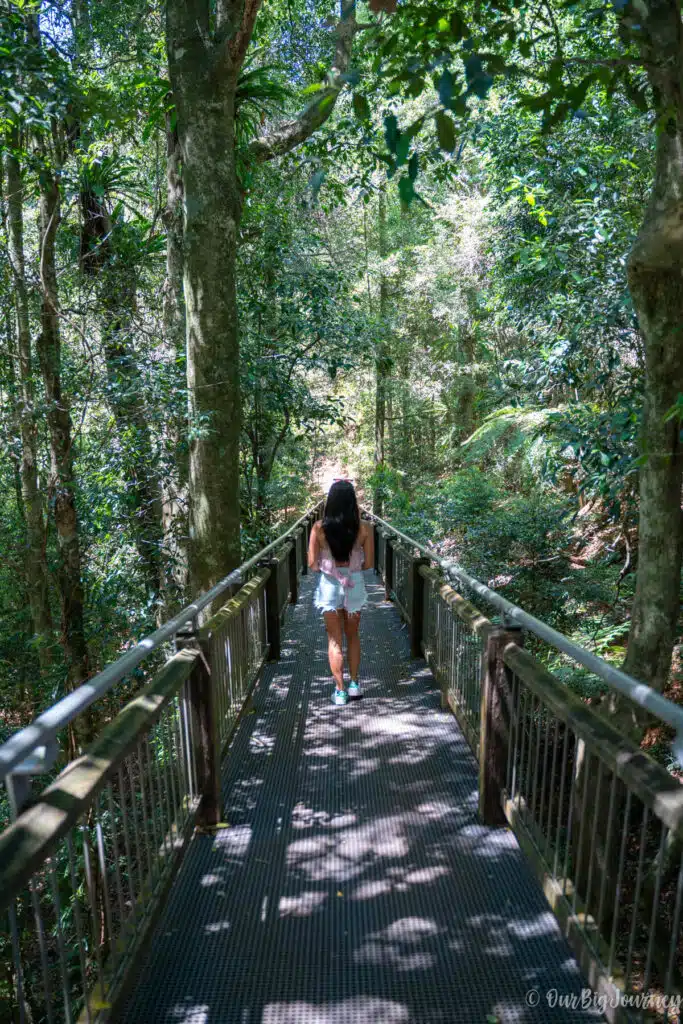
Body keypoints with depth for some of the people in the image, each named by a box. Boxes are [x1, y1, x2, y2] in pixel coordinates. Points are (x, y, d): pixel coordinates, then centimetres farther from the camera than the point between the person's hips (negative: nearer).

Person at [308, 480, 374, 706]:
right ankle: (354, 684, 29)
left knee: (334, 640, 12)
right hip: (355, 585, 1)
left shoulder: (319, 528, -12)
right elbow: (368, 562, -5)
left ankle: (340, 691, 18)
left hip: (329, 585, -1)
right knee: (353, 636, 21)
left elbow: (312, 564, -9)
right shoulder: (363, 528, -11)